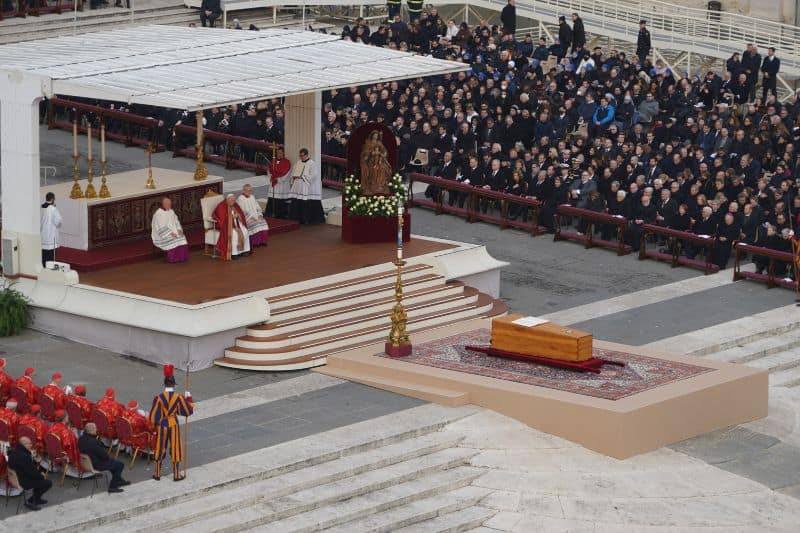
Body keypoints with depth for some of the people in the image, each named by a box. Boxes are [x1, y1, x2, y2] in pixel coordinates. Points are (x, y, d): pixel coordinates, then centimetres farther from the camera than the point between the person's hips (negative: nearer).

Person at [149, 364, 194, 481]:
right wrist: (189, 398, 10)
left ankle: (157, 474, 22)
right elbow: (189, 411, -3)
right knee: (175, 449, 11)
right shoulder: (179, 397, -13)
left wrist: (154, 426, 7)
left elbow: (153, 416, -8)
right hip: (174, 425, 0)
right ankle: (176, 475, 17)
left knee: (160, 449, 13)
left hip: (162, 425, 0)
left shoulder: (159, 398, -14)